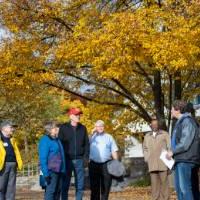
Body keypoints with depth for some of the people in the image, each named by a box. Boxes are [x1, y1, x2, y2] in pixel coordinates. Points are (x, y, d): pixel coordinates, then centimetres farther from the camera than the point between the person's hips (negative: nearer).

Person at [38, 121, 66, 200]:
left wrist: (63, 170, 19)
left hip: (59, 171, 9)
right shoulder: (45, 140, -11)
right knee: (50, 192, -7)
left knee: (58, 191, 11)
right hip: (51, 171, -9)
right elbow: (43, 158, -15)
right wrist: (46, 174, -20)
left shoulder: (57, 139, 16)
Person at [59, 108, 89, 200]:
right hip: (67, 160, -3)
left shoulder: (83, 128, 8)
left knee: (80, 184, 6)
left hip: (79, 160, 3)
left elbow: (86, 143, 10)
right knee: (65, 184, 4)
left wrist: (86, 156, 0)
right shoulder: (64, 128, -1)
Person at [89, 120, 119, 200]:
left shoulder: (109, 137, 10)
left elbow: (114, 151, 7)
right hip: (94, 164, 0)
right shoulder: (92, 136, 11)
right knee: (94, 186, 4)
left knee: (105, 186, 3)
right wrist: (92, 132, -8)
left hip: (106, 164, 0)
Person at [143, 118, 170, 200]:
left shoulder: (165, 134, 8)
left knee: (164, 182, -5)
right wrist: (147, 159, 8)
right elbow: (145, 148, 21)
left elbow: (170, 147, 4)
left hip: (163, 163, -3)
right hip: (152, 164, 3)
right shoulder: (147, 136, 18)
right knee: (154, 182, 0)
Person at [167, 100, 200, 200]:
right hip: (179, 160, 10)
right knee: (179, 187, 10)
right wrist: (173, 152, 10)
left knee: (184, 188, -12)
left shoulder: (187, 121, -10)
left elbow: (185, 142, -18)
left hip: (186, 159, -10)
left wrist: (173, 151, -11)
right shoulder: (179, 122, 20)